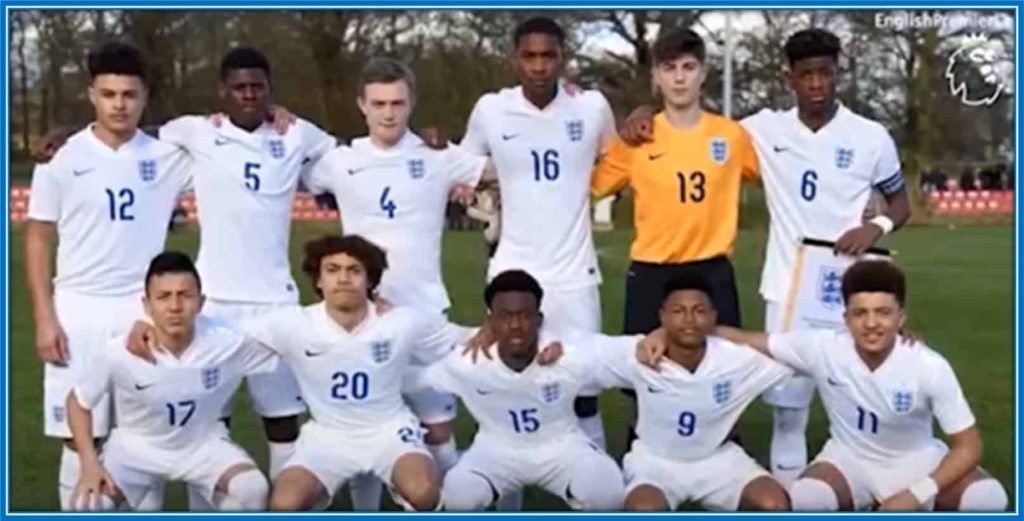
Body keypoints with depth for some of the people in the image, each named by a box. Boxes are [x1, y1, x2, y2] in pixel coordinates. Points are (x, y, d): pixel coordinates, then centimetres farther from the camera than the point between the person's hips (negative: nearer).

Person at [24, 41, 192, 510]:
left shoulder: (167, 157, 3)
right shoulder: (62, 158, -1)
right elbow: (38, 240, 2)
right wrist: (44, 318, -4)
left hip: (144, 311, 1)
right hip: (79, 310, -1)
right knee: (80, 437, 4)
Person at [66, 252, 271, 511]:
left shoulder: (228, 343, -25)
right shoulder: (117, 353, -26)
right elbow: (79, 402, -9)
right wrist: (90, 464, -17)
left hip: (203, 445, 1)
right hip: (136, 447, 0)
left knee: (253, 489, -25)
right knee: (86, 502, -24)